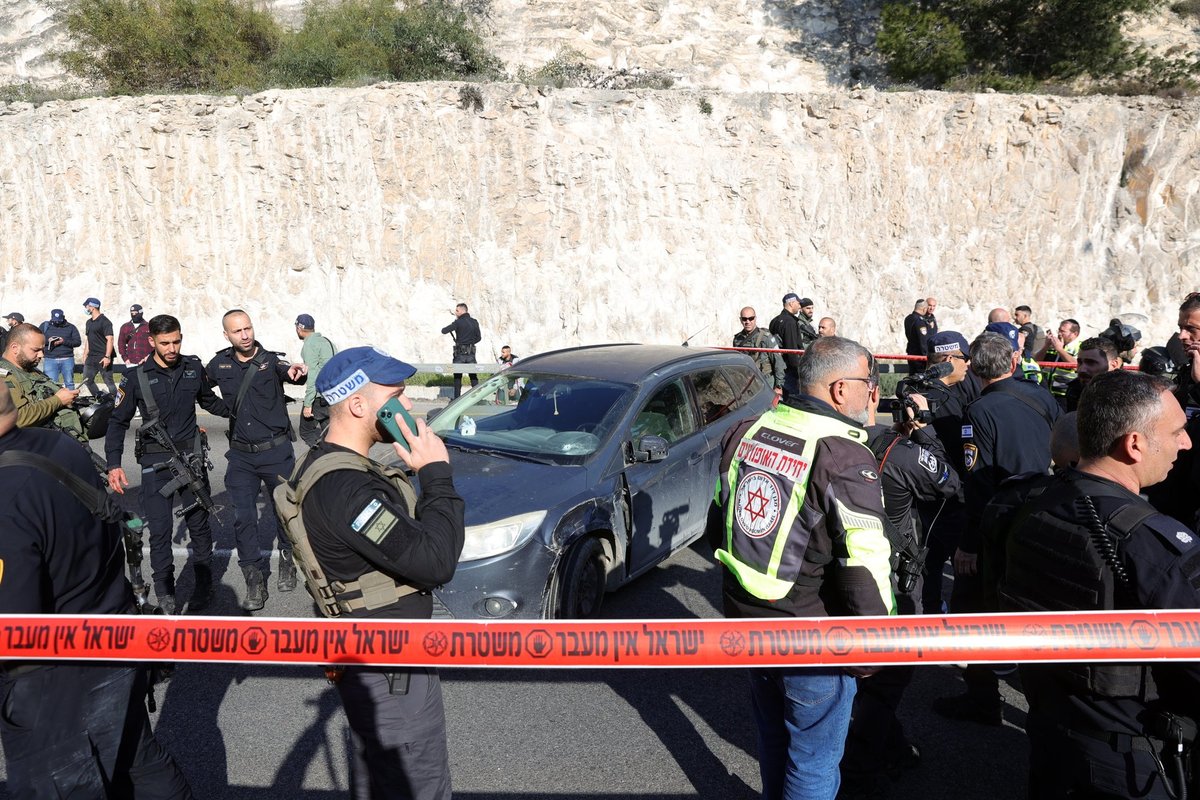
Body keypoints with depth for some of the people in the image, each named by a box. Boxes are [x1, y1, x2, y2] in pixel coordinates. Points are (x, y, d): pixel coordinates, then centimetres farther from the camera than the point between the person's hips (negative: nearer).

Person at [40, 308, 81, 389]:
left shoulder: (71, 327, 9)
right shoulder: (45, 326, 11)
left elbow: (77, 342, 1)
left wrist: (64, 341, -14)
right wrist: (47, 341, -11)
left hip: (67, 360, 0)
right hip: (50, 360, 0)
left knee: (69, 383, 4)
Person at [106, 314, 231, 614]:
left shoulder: (193, 368, 0)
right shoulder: (136, 376, -5)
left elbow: (210, 401, 18)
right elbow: (119, 421, 3)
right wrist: (114, 465, -3)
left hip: (191, 455, 2)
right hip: (155, 462, -1)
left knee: (199, 522, 9)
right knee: (159, 528, -1)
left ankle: (204, 584, 24)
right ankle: (164, 592, 14)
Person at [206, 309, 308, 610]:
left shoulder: (270, 360, -10)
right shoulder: (220, 364, 1)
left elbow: (287, 371, -31)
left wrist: (296, 372, -55)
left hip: (276, 451, -2)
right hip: (241, 455, 3)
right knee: (243, 518, 1)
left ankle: (287, 563, 35)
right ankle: (255, 582, 11)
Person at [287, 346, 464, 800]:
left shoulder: (326, 463, 5)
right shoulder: (344, 487, -29)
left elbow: (404, 539, 9)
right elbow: (436, 562, -30)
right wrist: (437, 474, -22)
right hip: (390, 672, -10)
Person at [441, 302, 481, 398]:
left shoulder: (458, 322, -9)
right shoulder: (474, 322, 6)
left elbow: (444, 331, -10)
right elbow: (478, 338, 12)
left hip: (460, 354, -4)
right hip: (471, 354, 4)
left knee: (457, 377, 5)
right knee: (473, 376, 9)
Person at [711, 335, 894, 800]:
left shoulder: (748, 432, -2)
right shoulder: (845, 457, -22)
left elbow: (718, 526, 8)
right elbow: (863, 569, -23)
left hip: (747, 623, 6)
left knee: (773, 738, 26)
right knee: (814, 760, 14)